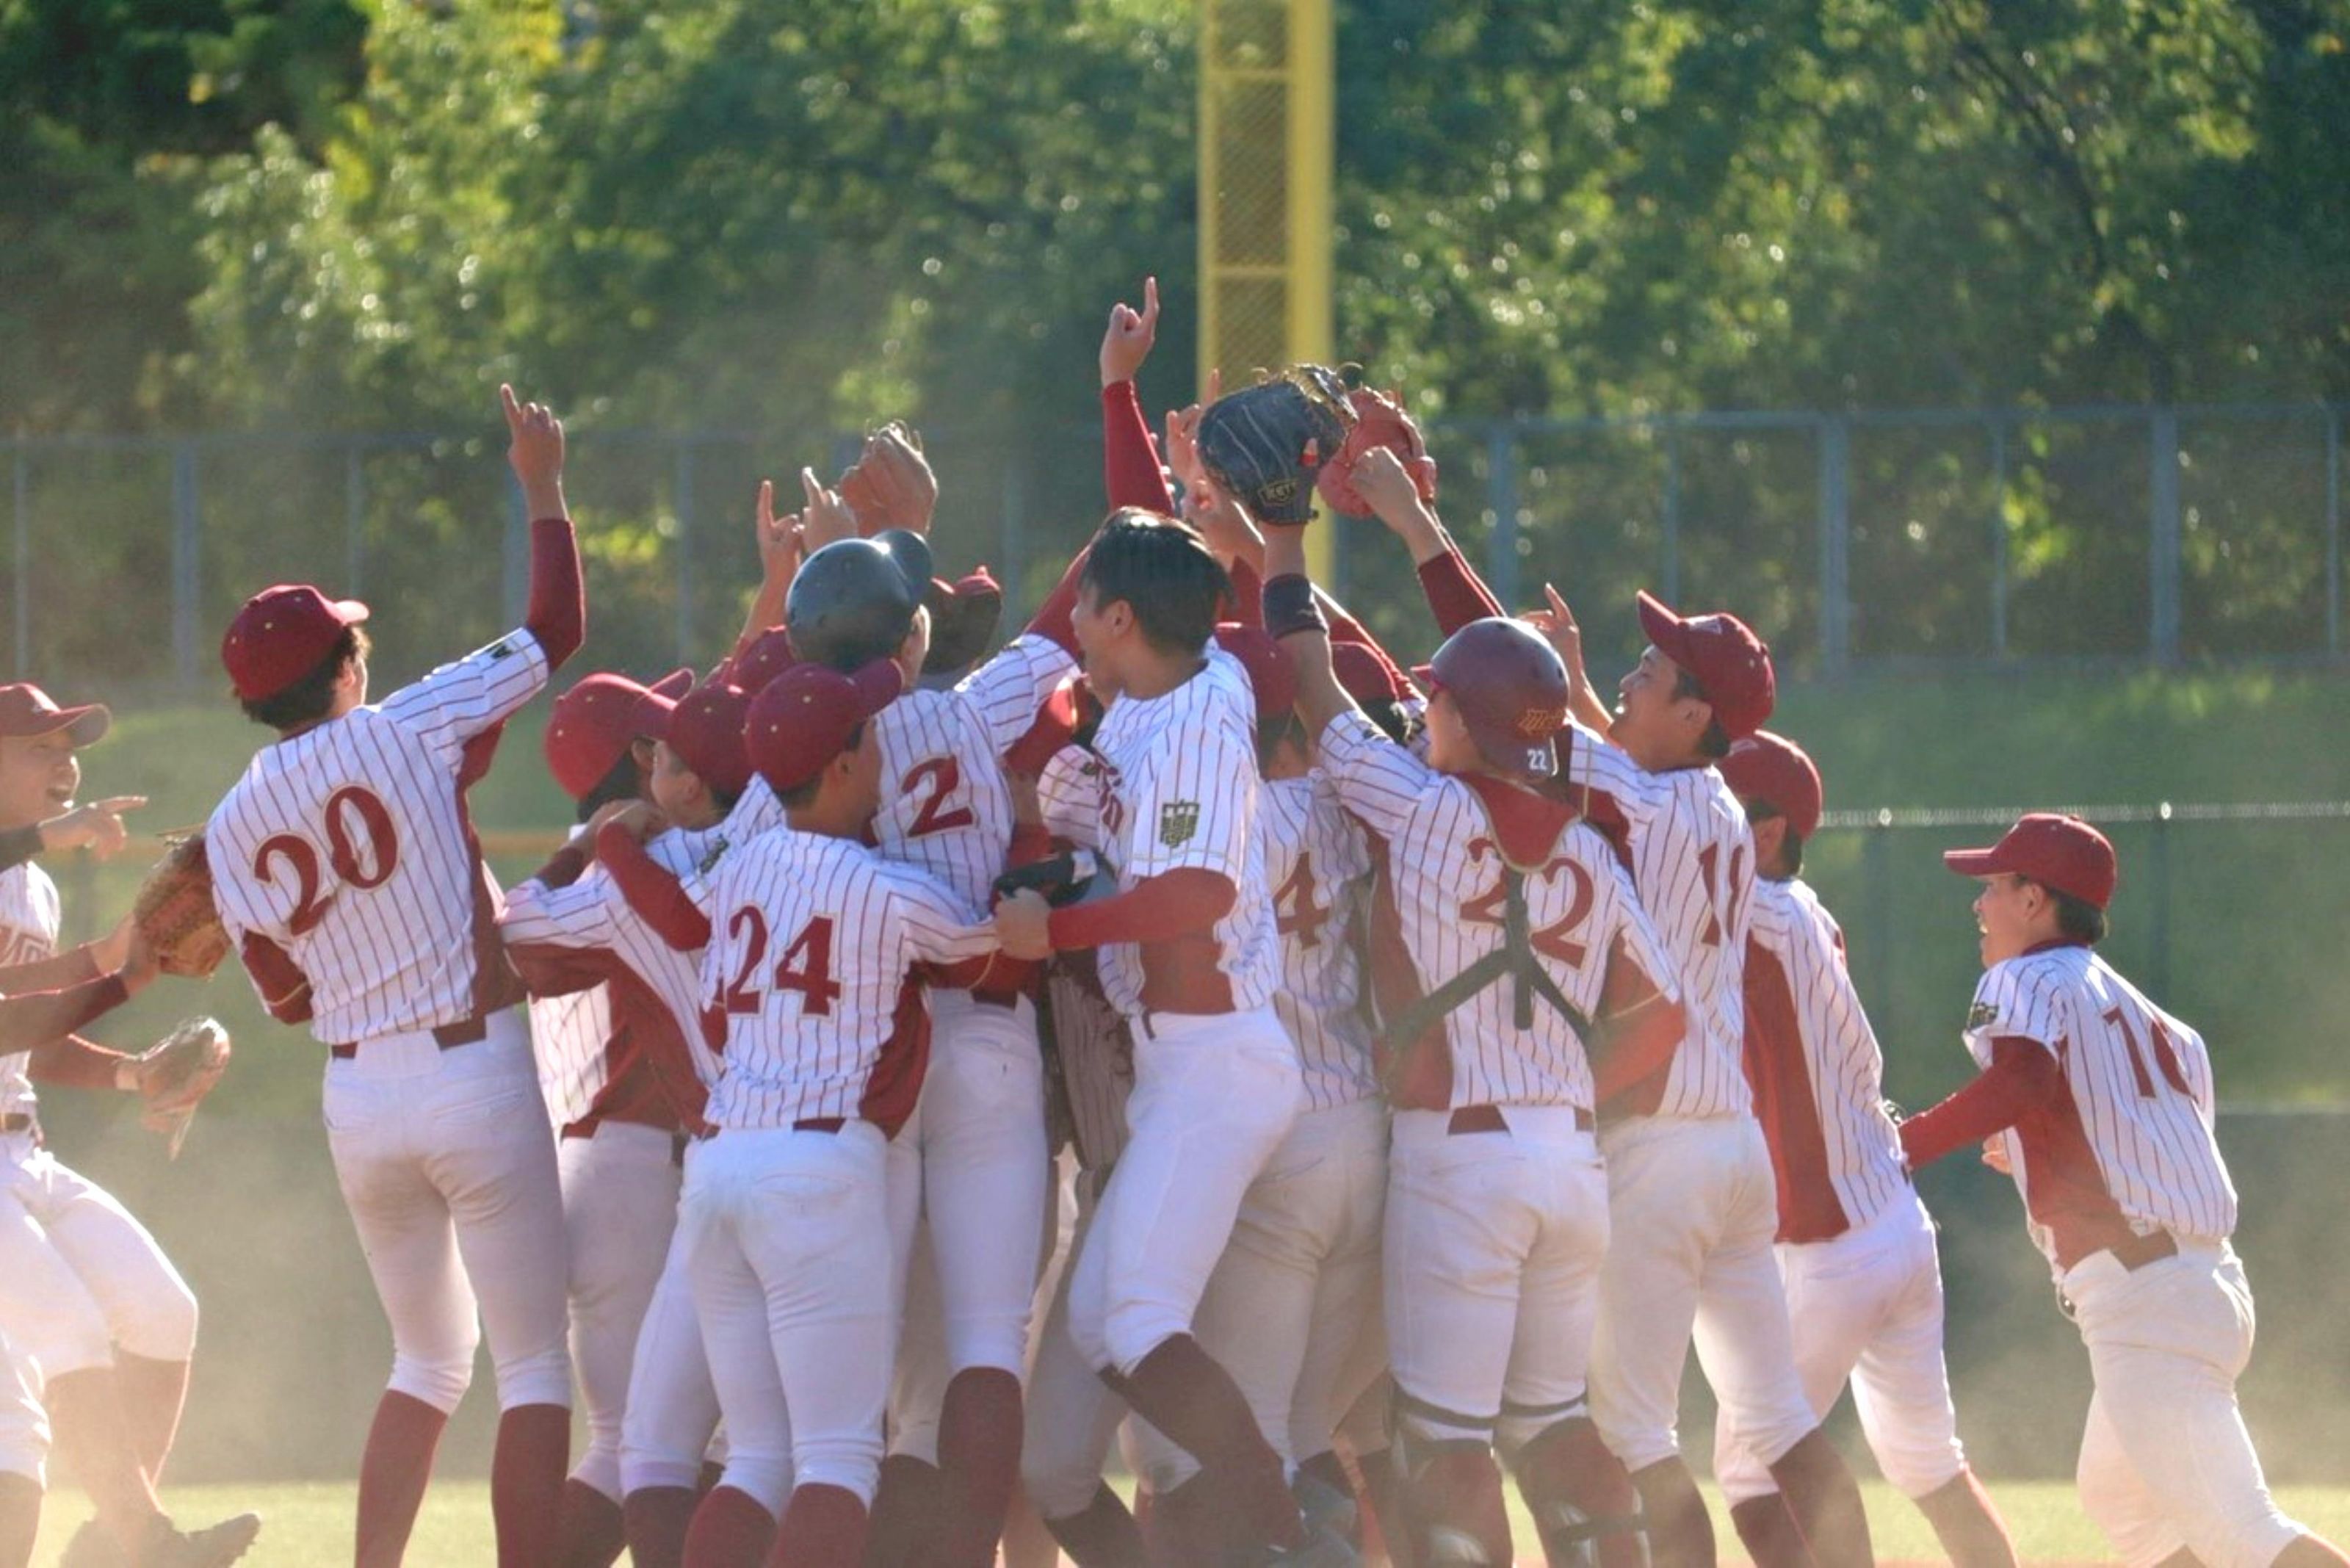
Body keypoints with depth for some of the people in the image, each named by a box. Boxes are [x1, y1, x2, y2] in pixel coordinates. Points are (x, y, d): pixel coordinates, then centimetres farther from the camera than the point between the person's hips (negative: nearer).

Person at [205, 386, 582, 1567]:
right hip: (476, 1080, -5)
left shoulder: (233, 827, 4)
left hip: (356, 1100, 5)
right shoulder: (405, 731, -7)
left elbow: (284, 997, 8)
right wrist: (543, 492, 12)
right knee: (533, 1364, 0)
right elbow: (556, 628, 0)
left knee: (429, 1357, 21)